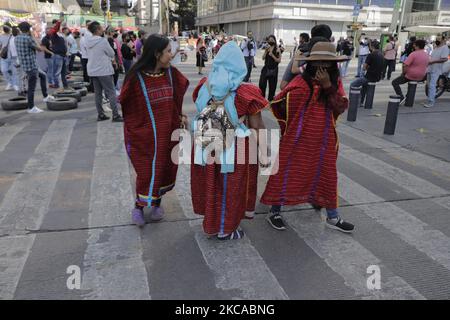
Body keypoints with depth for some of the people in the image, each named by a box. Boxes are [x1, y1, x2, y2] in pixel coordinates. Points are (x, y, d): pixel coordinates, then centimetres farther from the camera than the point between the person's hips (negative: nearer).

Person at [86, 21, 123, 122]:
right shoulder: (103, 41, -15)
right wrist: (110, 58, 11)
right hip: (104, 71, -7)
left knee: (98, 93, 11)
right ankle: (115, 115, -4)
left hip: (92, 71, 7)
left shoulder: (88, 41, 7)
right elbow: (112, 54, -8)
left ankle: (100, 115, 15)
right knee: (111, 93, -2)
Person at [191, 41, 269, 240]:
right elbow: (256, 127, -12)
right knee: (229, 189, 12)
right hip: (234, 148, -4)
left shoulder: (205, 86, -2)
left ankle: (210, 223, 40)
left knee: (210, 185, 21)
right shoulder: (244, 93, -17)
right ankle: (225, 229, 29)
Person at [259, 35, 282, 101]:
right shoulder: (267, 48, 8)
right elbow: (263, 58, 4)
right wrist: (266, 51, -10)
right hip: (266, 68, 3)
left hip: (273, 69, -3)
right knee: (262, 84, -5)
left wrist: (272, 55, -17)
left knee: (272, 86, 4)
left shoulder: (277, 49, -3)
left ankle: (270, 100, 15)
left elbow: (279, 60, -8)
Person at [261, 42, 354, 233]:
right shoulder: (301, 83, -14)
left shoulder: (335, 83, 2)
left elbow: (341, 108, -11)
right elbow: (279, 104, -13)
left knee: (326, 176, 15)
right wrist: (289, 125, 0)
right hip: (298, 140, -5)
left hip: (323, 141, 5)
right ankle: (275, 212, 23)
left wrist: (328, 86, -20)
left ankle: (333, 218, 31)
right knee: (286, 174, 4)